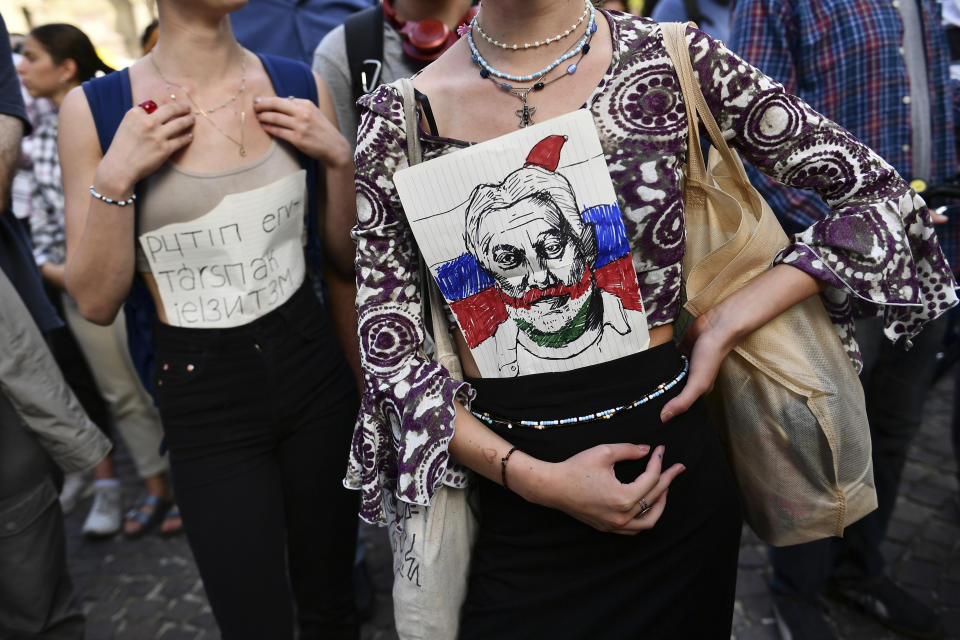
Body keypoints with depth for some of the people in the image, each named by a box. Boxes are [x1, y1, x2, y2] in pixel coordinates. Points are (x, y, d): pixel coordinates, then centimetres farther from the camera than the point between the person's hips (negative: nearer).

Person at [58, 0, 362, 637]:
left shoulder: (300, 86, 0)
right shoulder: (95, 108, -6)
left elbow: (347, 260, 4)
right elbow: (97, 302, -6)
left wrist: (340, 159, -10)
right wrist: (115, 178, -17)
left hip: (313, 368, 3)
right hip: (204, 394, -2)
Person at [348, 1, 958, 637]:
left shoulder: (669, 58, -5)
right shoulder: (397, 115, -5)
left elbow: (879, 192, -1)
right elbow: (389, 348, -5)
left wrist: (728, 324, -11)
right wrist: (532, 477, -14)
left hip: (678, 481, 1)